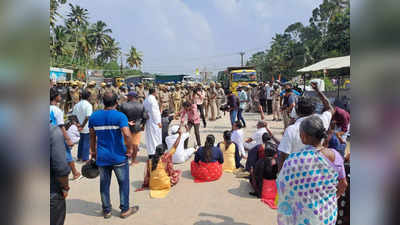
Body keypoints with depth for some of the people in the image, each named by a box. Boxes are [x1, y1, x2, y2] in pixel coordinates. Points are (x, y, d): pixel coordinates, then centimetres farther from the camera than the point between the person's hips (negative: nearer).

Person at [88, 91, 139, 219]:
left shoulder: (94, 116, 1)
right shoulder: (120, 116, -14)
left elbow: (92, 135, 9)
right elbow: (127, 134, -26)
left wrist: (93, 151, 20)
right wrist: (130, 149, -11)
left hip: (101, 157, 4)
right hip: (119, 157, -4)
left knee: (104, 184, 17)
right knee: (123, 183, 12)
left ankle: (106, 210, 29)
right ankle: (125, 210, 23)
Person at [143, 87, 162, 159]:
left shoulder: (146, 100, 12)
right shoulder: (152, 99, -14)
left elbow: (145, 111, 13)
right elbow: (154, 111, -18)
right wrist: (158, 122, -15)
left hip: (148, 121, 9)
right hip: (154, 122, -9)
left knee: (149, 138, 12)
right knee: (155, 138, -3)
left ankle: (150, 153, 19)